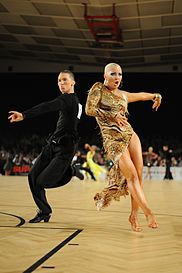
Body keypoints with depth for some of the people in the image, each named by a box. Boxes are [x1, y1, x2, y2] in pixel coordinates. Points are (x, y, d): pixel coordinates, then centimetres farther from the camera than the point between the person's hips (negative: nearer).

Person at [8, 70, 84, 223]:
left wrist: (24, 115, -43)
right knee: (33, 176, 0)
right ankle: (44, 211, 13)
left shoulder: (68, 99, -14)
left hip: (64, 149, -9)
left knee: (42, 182, -13)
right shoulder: (76, 101, 16)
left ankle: (70, 171, 12)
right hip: (52, 144, 9)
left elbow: (47, 107, -31)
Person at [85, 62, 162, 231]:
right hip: (113, 140, -6)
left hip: (130, 135, 6)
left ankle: (134, 215, 8)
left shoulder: (122, 94, 17)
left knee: (139, 176, -2)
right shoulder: (98, 88, 1)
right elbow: (89, 109, -12)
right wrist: (112, 116, -11)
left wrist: (155, 95, 43)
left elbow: (140, 95, 37)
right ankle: (148, 212, -9)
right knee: (132, 176, -14)